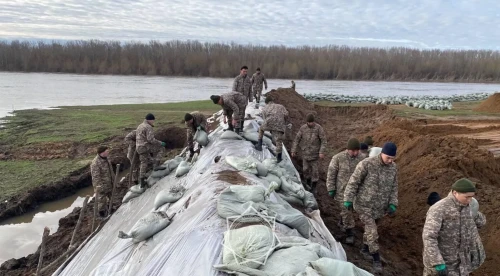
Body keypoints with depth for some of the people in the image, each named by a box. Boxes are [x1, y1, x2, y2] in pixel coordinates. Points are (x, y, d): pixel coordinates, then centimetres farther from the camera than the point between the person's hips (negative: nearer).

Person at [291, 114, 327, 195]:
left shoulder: (319, 128, -13)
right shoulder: (303, 128, -7)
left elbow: (324, 140, -12)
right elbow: (297, 139, 0)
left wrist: (322, 152, -21)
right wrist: (293, 150, -2)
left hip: (315, 152, -2)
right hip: (305, 152, 2)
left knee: (314, 170, 1)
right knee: (305, 169, 6)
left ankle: (313, 187, 16)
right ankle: (308, 183, 33)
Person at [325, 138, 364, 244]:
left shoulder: (362, 159, -6)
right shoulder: (338, 158, -16)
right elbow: (331, 174, -9)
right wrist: (331, 189, -7)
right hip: (342, 190, -3)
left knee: (347, 209, 20)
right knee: (346, 211, -1)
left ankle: (342, 222, 46)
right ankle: (349, 233, 12)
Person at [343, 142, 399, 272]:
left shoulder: (393, 167, -4)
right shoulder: (367, 164, -21)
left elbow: (393, 187, 7)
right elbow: (353, 182, -16)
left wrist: (392, 204, 0)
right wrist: (348, 200, -15)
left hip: (380, 206, 5)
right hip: (364, 204, -5)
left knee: (370, 228, 20)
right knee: (372, 231, -7)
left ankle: (365, 248, 43)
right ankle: (376, 259, 8)